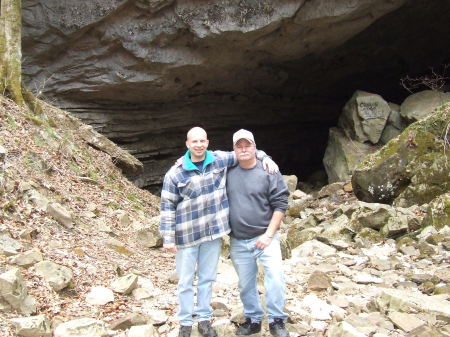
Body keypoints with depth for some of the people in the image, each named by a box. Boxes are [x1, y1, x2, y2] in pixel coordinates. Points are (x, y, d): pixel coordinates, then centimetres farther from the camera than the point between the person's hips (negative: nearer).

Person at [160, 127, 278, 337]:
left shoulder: (220, 160, -1)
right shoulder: (175, 173, -9)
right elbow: (167, 206, -7)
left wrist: (265, 158, -4)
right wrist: (168, 237, -10)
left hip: (213, 232, 3)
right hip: (187, 235, -2)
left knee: (207, 278, 14)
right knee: (185, 281, 8)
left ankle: (204, 319, 27)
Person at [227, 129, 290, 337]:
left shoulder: (268, 172, -6)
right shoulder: (228, 173, 5)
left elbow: (280, 205, -8)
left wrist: (268, 235, -13)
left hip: (265, 237, -3)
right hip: (238, 242, 4)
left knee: (275, 276, -17)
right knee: (245, 284, 11)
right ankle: (253, 320, 29)